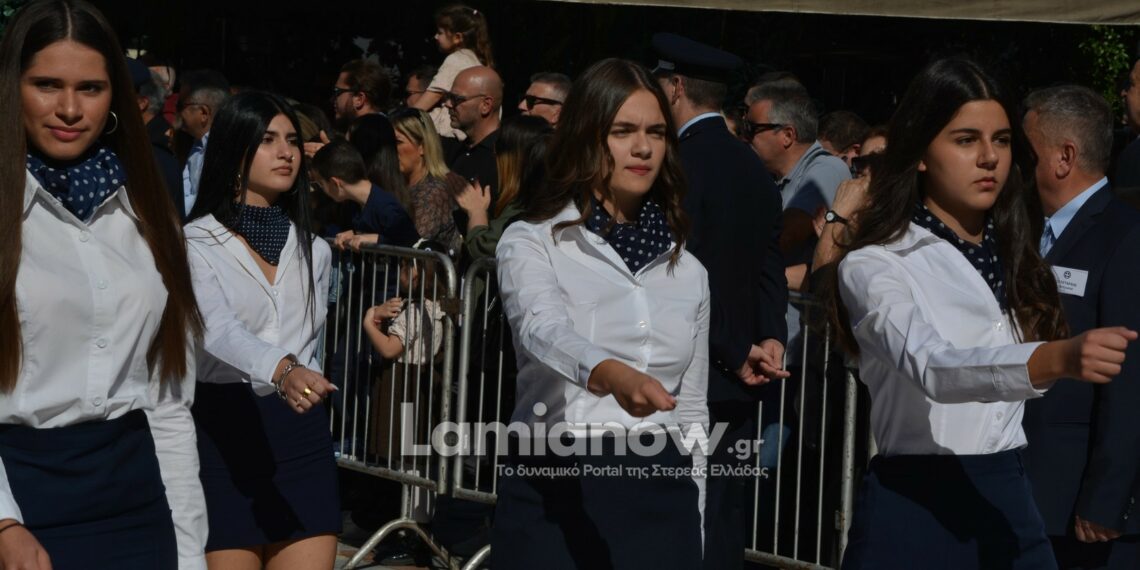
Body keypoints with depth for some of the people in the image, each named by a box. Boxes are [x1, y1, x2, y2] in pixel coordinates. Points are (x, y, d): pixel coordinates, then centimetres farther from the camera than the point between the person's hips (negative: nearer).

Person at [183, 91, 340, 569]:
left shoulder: (314, 251, 13)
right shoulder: (195, 243, -6)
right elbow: (216, 328, -24)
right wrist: (281, 370, -40)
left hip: (301, 436, 5)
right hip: (224, 434, -4)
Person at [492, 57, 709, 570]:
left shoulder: (686, 271, 12)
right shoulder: (531, 243, -2)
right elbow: (542, 329, -24)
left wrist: (691, 521, 13)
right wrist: (612, 375, -43)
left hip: (661, 495, 4)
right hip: (556, 492, -3)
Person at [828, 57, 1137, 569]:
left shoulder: (1010, 258, 12)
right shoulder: (872, 266, -11)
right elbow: (932, 367, -29)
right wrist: (1058, 359, -44)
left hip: (1011, 506, 6)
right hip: (917, 508, -6)